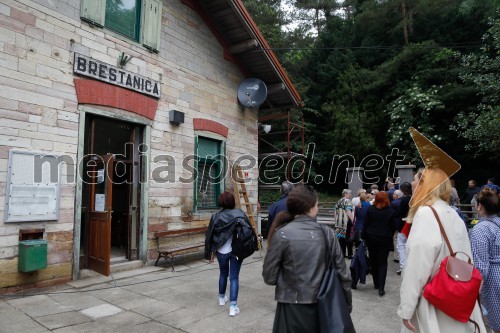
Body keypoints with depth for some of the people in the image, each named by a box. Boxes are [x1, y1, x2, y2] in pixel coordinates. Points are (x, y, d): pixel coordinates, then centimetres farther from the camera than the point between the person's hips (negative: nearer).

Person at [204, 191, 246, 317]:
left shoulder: (216, 216, -6)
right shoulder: (239, 213, -8)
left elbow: (209, 236, -2)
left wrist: (210, 252, 8)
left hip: (221, 251, 2)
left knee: (223, 274, 24)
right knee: (234, 277, 5)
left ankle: (222, 298, 41)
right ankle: (233, 306, 1)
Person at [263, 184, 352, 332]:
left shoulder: (282, 234, -13)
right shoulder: (327, 233, -5)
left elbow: (269, 277, -9)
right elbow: (342, 274, 0)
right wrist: (347, 303, 14)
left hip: (293, 308, -3)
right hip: (323, 306, 3)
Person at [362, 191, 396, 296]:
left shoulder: (370, 209, -5)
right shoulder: (391, 211, -7)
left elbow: (365, 224, -4)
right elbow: (392, 227, -2)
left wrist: (363, 236, 4)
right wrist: (390, 237, 13)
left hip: (371, 238, 1)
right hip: (385, 239, -1)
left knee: (373, 261, 15)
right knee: (383, 262, 5)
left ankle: (376, 283, 25)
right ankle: (381, 287, -3)